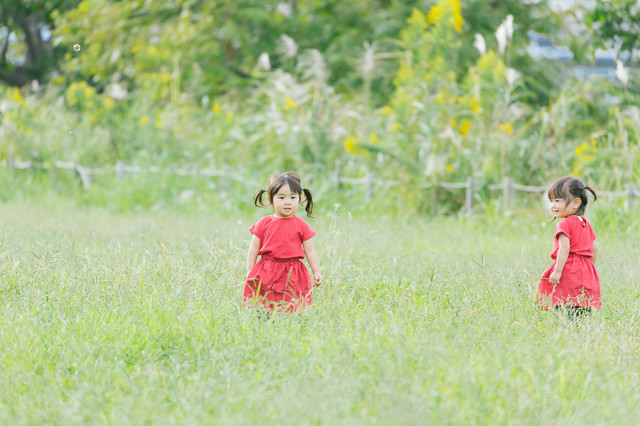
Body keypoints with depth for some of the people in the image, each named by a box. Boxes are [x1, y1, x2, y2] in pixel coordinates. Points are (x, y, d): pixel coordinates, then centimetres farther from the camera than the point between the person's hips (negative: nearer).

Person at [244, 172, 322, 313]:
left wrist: (316, 272, 2)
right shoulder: (263, 224, 6)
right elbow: (254, 249, 9)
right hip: (266, 275, 1)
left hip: (292, 275, 0)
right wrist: (250, 273, 5)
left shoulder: (301, 226, 5)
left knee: (291, 309, -6)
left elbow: (310, 251, 9)